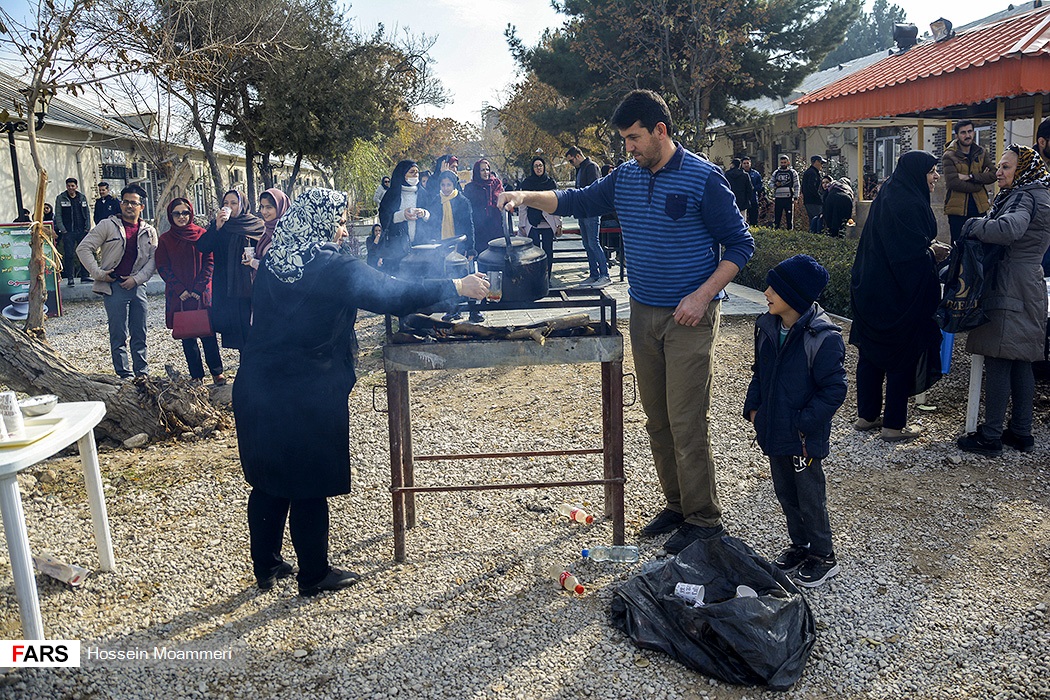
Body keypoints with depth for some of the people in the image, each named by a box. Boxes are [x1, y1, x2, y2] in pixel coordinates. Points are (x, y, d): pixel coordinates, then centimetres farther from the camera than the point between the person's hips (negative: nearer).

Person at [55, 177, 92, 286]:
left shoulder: (82, 198, 11)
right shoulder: (60, 198, 3)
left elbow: (87, 214, 13)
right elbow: (58, 215, 1)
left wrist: (87, 228, 2)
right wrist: (63, 230, -8)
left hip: (82, 231, 2)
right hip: (68, 232, -2)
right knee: (69, 255, -3)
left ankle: (85, 276, 8)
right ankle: (70, 278, 1)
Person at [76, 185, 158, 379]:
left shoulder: (149, 232, 10)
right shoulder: (108, 225, 1)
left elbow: (153, 259, 5)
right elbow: (84, 248, -1)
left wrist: (136, 278, -7)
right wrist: (98, 273, -8)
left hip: (137, 286, 3)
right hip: (113, 286, -3)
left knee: (140, 334, 9)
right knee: (118, 335, -2)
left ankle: (142, 373, 17)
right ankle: (124, 375, 3)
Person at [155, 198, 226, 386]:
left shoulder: (201, 234, 3)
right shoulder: (165, 239, 5)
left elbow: (209, 262, 0)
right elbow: (163, 268, 2)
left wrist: (198, 289, -8)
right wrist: (180, 290, -8)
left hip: (202, 294, -1)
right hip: (178, 296, 1)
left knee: (208, 334, -1)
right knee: (187, 336, 5)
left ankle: (217, 372, 9)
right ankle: (196, 375, 11)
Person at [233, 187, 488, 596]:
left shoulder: (273, 263, 6)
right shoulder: (333, 268, -15)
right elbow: (393, 296, -19)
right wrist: (456, 287, -11)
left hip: (256, 388, 7)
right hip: (307, 397, -7)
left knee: (267, 481, 17)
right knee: (310, 486, 7)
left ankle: (266, 567, 31)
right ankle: (313, 576, 21)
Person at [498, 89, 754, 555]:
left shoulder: (703, 178, -9)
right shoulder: (625, 178, 9)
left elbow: (740, 244, -7)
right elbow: (576, 202, 19)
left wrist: (702, 295, -17)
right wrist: (527, 197, 2)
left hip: (689, 318, -6)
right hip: (643, 315, 7)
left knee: (687, 422, -6)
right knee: (657, 420, 12)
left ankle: (704, 520, 8)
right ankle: (676, 504, 26)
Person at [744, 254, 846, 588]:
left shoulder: (824, 337, -22)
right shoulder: (767, 327, 0)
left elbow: (834, 389, -18)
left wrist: (804, 425, -19)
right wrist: (753, 407, 4)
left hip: (805, 438, -7)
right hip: (774, 431, 7)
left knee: (810, 497, 8)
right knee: (785, 492, 20)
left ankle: (823, 556, 28)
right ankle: (800, 545, 39)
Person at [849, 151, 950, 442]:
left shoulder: (888, 196, 10)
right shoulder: (909, 204, -19)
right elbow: (912, 253, -24)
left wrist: (929, 247, 8)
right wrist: (934, 253, -6)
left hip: (872, 291, 9)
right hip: (900, 294, -9)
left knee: (871, 352, 14)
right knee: (902, 356, 2)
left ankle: (867, 415, 25)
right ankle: (894, 425, 10)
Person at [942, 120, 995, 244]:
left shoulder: (981, 153, 10)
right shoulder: (949, 156, -6)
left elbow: (993, 175, -2)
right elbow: (953, 183, -19)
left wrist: (970, 176, -16)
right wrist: (980, 181, -11)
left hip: (979, 207, 4)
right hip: (957, 207, -4)